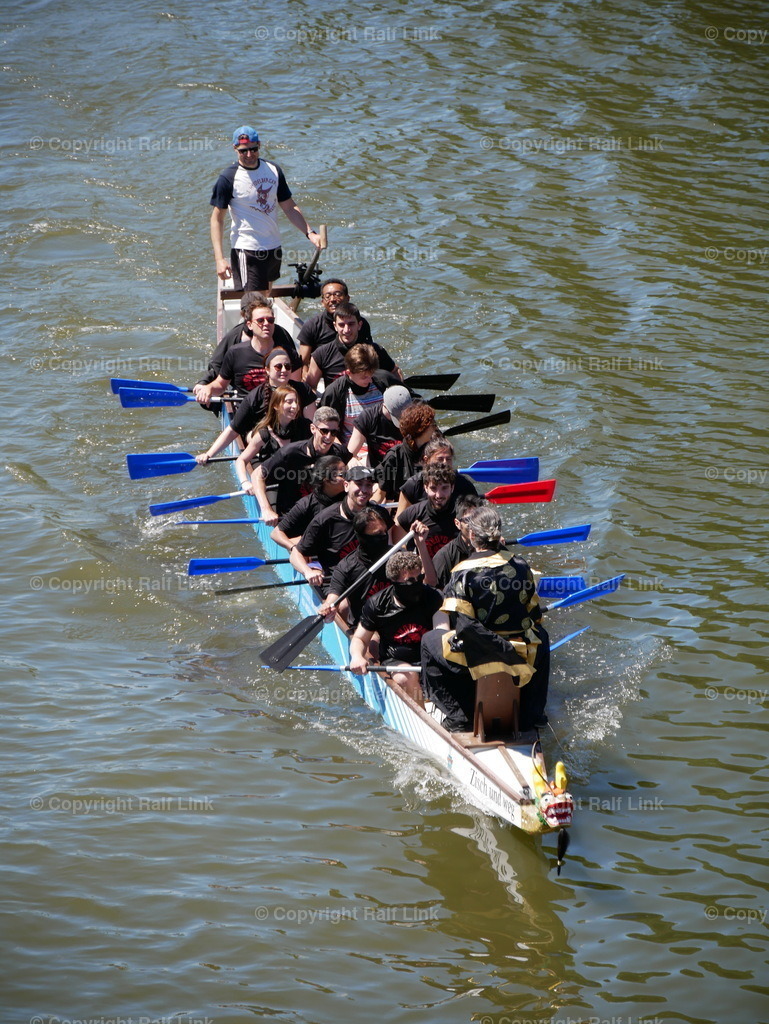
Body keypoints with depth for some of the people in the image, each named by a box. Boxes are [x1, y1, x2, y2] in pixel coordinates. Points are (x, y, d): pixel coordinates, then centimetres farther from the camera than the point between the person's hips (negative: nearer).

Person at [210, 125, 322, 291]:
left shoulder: (273, 170, 6)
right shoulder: (228, 178, -10)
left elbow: (289, 207, 13)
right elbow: (217, 218, -8)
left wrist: (309, 233, 0)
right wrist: (219, 258, -15)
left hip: (274, 247, 6)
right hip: (246, 251, -6)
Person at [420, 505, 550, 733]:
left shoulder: (463, 572, -13)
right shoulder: (519, 565, 0)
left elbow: (462, 627, -17)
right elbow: (535, 617, 9)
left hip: (476, 659, -4)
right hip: (522, 658, 4)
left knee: (430, 640, 23)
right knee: (540, 637, 38)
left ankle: (458, 716, 17)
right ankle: (531, 714, 39)